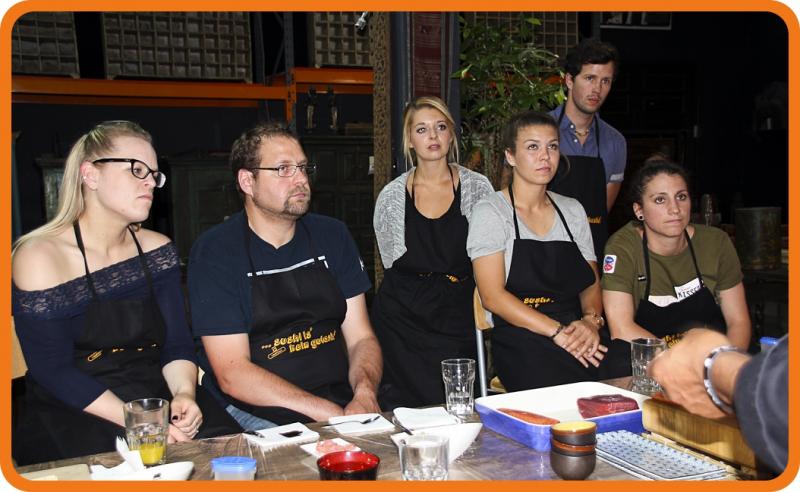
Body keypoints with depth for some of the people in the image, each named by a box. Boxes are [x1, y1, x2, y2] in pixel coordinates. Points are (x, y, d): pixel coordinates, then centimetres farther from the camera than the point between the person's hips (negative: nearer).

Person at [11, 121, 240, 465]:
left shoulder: (157, 249, 8)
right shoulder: (39, 256, -8)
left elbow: (177, 344, 5)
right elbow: (54, 372, -13)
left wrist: (184, 393, -17)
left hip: (158, 397, 5)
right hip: (72, 414, -4)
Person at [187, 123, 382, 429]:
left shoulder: (332, 235, 9)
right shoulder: (214, 251, -6)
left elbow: (360, 338, 7)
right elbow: (232, 374, -12)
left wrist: (364, 395, -15)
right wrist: (332, 415, -19)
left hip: (342, 402, 4)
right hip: (257, 416, -4)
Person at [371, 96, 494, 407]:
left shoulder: (477, 187, 2)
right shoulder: (391, 197, 2)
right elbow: (392, 262, 11)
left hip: (458, 319, 1)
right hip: (402, 320, 0)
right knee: (424, 409, -5)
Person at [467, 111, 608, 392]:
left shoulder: (573, 210, 16)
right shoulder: (490, 212, 0)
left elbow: (591, 284, 15)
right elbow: (493, 296, -9)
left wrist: (591, 320, -7)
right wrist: (557, 332, -17)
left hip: (578, 336, 5)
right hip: (522, 343, -5)